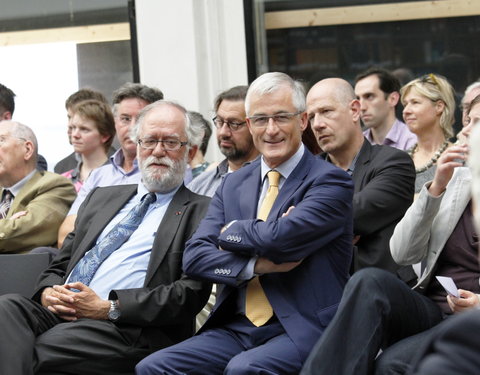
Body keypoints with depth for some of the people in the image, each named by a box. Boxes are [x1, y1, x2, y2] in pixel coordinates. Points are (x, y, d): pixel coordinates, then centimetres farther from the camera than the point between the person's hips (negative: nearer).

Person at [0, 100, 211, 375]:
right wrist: (48, 292, 1)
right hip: (60, 314, 6)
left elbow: (191, 293, -5)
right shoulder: (102, 198, 27)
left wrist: (109, 307, -13)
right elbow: (59, 266, 27)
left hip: (127, 329, -6)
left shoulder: (202, 213, 8)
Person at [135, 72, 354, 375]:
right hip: (237, 327, 6)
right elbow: (194, 256, 4)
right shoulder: (233, 184, 16)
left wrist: (231, 232, 1)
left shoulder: (330, 182, -3)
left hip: (301, 330, -5)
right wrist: (256, 265, -12)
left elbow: (281, 237, -20)